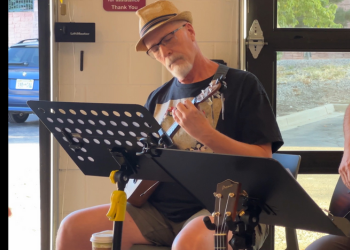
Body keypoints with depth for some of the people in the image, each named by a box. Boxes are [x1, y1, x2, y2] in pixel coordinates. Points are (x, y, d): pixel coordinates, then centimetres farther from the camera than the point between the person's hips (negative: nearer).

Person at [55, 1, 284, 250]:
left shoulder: (241, 85, 0)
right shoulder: (158, 98, 17)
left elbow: (263, 163, -9)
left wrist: (205, 133, -21)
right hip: (160, 208, 6)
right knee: (74, 227, -10)